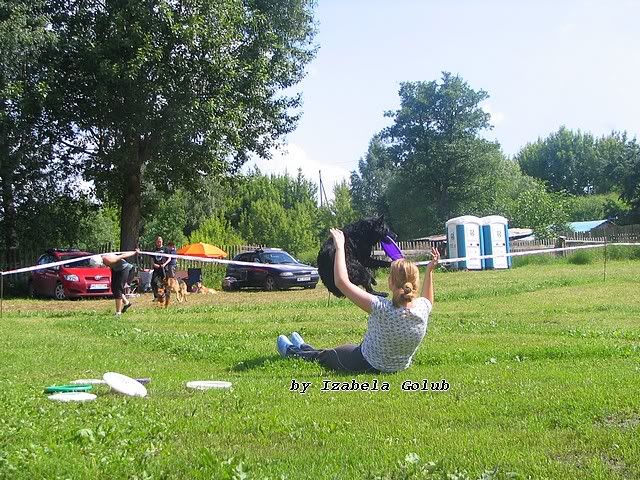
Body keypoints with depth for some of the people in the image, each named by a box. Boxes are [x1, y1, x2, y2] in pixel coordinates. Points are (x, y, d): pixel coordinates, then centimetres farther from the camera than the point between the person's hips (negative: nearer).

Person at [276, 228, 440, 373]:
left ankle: (292, 352, 52)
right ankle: (302, 348, 57)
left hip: (368, 366, -6)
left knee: (325, 355, 23)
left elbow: (342, 282, -33)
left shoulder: (383, 309, -37)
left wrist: (339, 246, -24)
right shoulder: (422, 308, -21)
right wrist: (430, 271, 4)